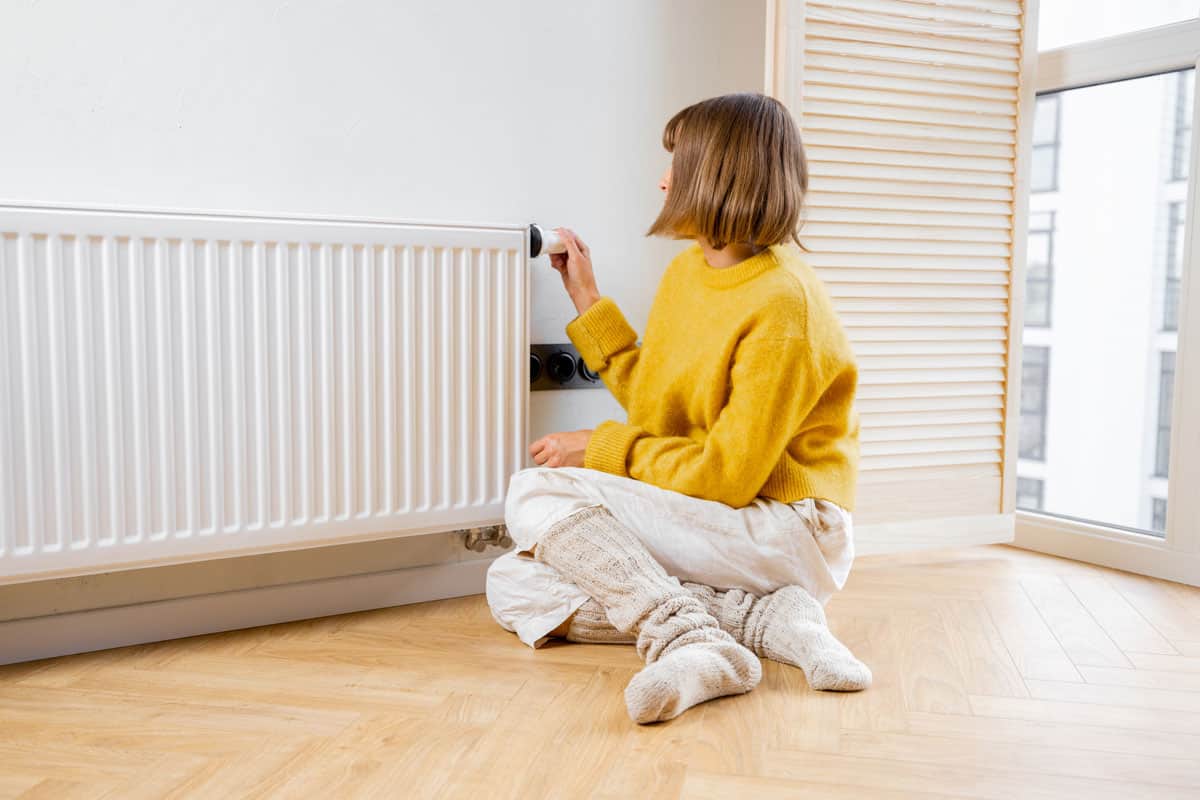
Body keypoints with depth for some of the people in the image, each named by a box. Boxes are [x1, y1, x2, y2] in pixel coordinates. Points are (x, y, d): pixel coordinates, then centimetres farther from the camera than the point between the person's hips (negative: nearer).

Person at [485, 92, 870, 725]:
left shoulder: (783, 305, -19)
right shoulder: (686, 271, 8)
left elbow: (726, 476, -19)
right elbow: (654, 400, 15)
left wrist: (602, 448, -10)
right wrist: (587, 300, 16)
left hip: (788, 534, -9)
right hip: (711, 522, 9)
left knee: (536, 494, -21)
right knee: (513, 586, -5)